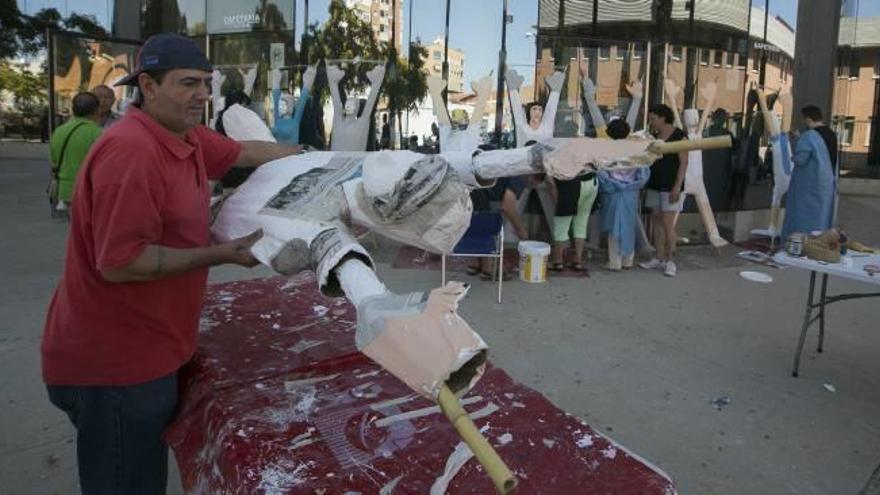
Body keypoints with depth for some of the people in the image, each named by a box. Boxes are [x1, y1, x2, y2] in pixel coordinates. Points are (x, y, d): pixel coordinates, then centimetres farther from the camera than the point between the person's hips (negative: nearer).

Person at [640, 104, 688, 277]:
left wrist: (677, 187, -18)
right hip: (654, 185, 7)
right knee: (656, 221, 7)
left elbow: (683, 163, -11)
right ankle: (659, 259, 13)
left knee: (667, 223, -8)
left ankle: (670, 261, -1)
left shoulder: (679, 136, -7)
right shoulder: (654, 137, 12)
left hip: (670, 187, -7)